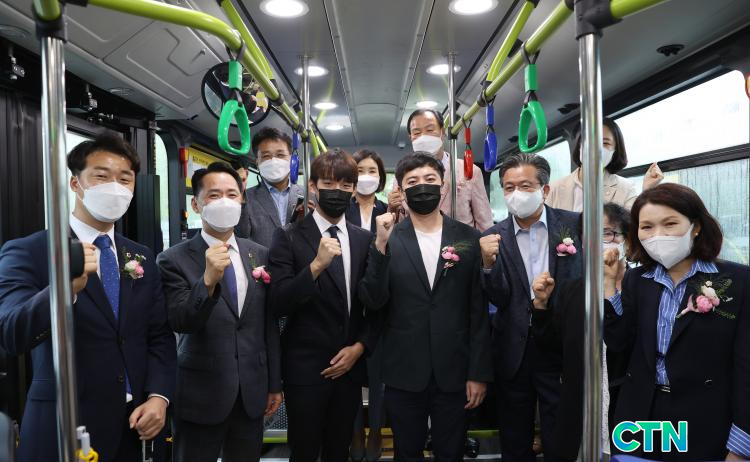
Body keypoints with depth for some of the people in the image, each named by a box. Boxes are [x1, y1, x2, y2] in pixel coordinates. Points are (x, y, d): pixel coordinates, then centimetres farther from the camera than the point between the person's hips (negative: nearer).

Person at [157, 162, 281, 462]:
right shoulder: (174, 260, -8)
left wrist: (274, 383, 10)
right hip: (200, 396, -3)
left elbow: (269, 324, 7)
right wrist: (208, 280, -31)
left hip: (252, 394, 4)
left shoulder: (259, 254, 4)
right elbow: (179, 323, -16)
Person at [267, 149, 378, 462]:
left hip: (350, 365, 4)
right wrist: (317, 264, -26)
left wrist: (360, 347, -3)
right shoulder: (289, 237, -6)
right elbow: (279, 304, -15)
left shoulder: (365, 240, 5)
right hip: (305, 367, -3)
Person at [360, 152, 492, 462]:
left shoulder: (468, 238, 0)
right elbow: (373, 303, -10)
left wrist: (479, 373, -2)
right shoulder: (388, 239, -2)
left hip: (454, 375, 0)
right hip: (404, 375, 0)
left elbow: (479, 310, 0)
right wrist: (381, 245, -20)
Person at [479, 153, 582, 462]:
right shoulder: (495, 237, -2)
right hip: (514, 350, 1)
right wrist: (488, 263, -24)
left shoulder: (574, 224, -3)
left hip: (562, 346, -1)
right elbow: (499, 299, -9)